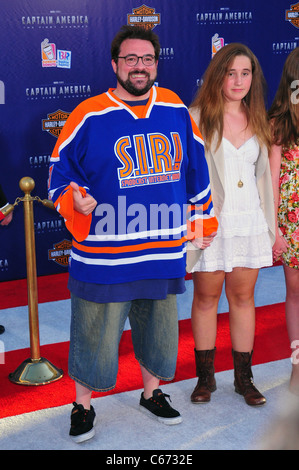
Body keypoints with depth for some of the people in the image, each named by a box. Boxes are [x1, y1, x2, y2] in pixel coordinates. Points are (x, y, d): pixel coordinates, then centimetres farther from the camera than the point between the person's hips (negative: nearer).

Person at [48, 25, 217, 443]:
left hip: (165, 252, 4)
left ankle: (151, 394, 40)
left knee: (158, 329, 17)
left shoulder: (177, 111, 7)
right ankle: (83, 407, 24)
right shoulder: (89, 116, -6)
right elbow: (60, 174, 0)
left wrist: (202, 220, 19)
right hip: (103, 255, -4)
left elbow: (196, 170, 17)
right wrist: (75, 201, -19)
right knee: (94, 336, 3)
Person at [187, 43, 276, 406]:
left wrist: (270, 222, 13)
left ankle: (243, 377, 19)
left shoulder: (258, 121, 10)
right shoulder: (196, 118, -3)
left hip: (248, 220, 3)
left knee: (243, 297, 9)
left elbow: (263, 174, 15)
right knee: (206, 297, 5)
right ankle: (205, 376, 19)